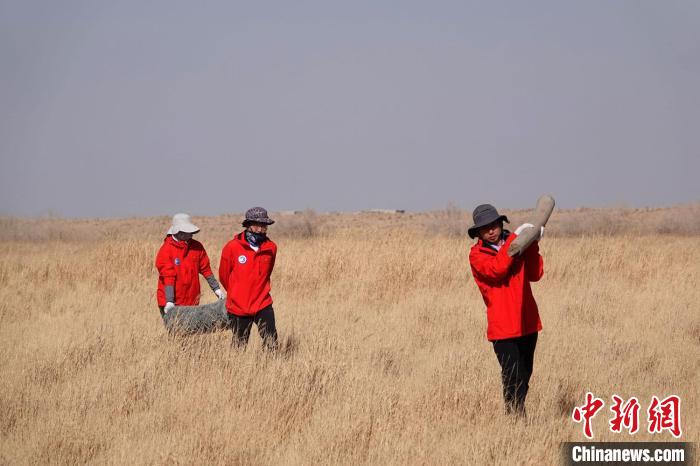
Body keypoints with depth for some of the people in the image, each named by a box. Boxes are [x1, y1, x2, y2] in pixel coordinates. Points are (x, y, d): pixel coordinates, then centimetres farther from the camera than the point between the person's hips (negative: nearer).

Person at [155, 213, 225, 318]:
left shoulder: (197, 247, 6)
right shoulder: (166, 250, -10)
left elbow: (206, 269, 12)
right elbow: (168, 277, -17)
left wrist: (216, 289, 8)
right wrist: (169, 302, -23)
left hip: (192, 302, 4)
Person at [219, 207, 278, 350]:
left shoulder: (271, 247, -1)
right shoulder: (232, 247, -10)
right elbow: (224, 275, 6)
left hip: (263, 305, 2)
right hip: (238, 308, -2)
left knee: (271, 344, -8)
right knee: (239, 347, 7)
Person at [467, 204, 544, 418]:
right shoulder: (477, 254, -4)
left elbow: (535, 274, 0)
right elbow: (496, 269, -24)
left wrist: (532, 244, -10)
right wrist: (515, 238, -22)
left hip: (527, 323, 6)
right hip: (503, 327, -5)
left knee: (524, 376, 14)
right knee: (513, 378, -14)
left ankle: (516, 415, 27)